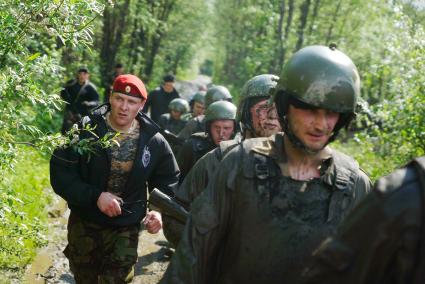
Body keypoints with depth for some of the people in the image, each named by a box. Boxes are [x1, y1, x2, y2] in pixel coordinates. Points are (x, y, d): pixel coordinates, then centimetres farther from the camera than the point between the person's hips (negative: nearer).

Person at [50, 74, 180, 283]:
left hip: (125, 230, 0)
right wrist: (95, 196, -26)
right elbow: (60, 174, -14)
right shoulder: (85, 130, -12)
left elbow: (168, 182, 7)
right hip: (84, 225, 1)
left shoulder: (154, 141, -6)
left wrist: (159, 211, -11)